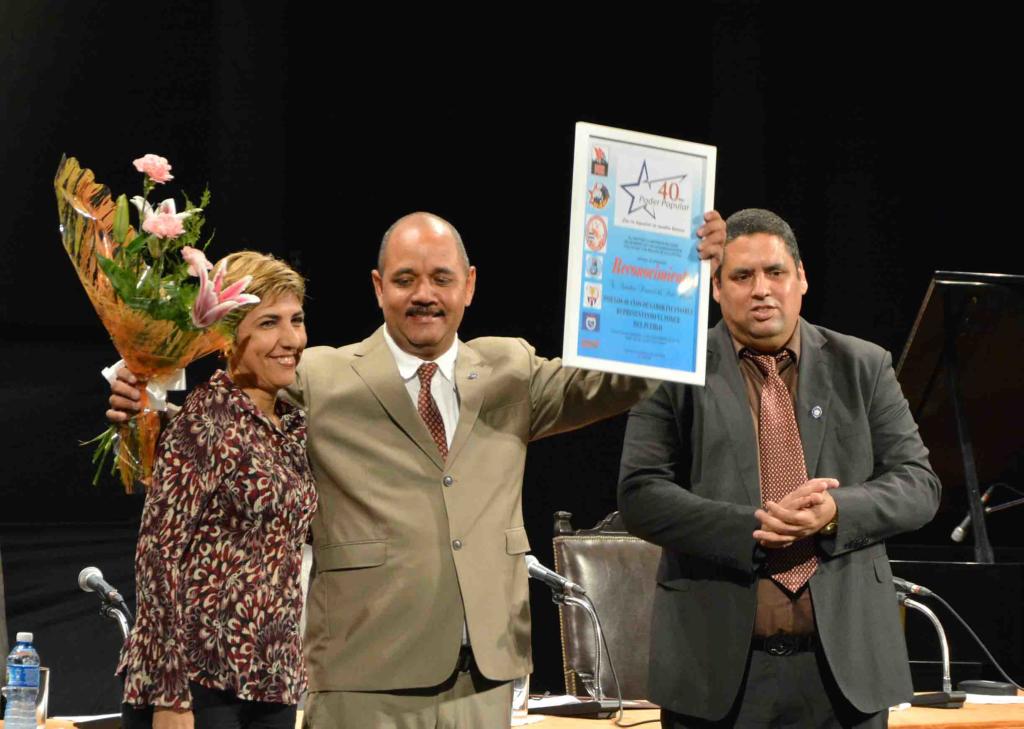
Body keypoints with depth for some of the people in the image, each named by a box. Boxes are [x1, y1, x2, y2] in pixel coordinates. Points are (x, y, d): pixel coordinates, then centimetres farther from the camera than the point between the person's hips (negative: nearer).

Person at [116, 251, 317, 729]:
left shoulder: (294, 426, 12)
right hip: (197, 682, -7)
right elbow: (159, 552, -13)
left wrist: (291, 681, 16)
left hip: (272, 686, 7)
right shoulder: (205, 421, -9)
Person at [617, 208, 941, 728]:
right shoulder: (676, 374, 4)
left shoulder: (862, 368, 11)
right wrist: (756, 528, -16)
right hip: (719, 668, -2)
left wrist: (836, 512, -12)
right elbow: (640, 495, -4)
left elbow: (918, 484, 8)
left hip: (844, 665, 2)